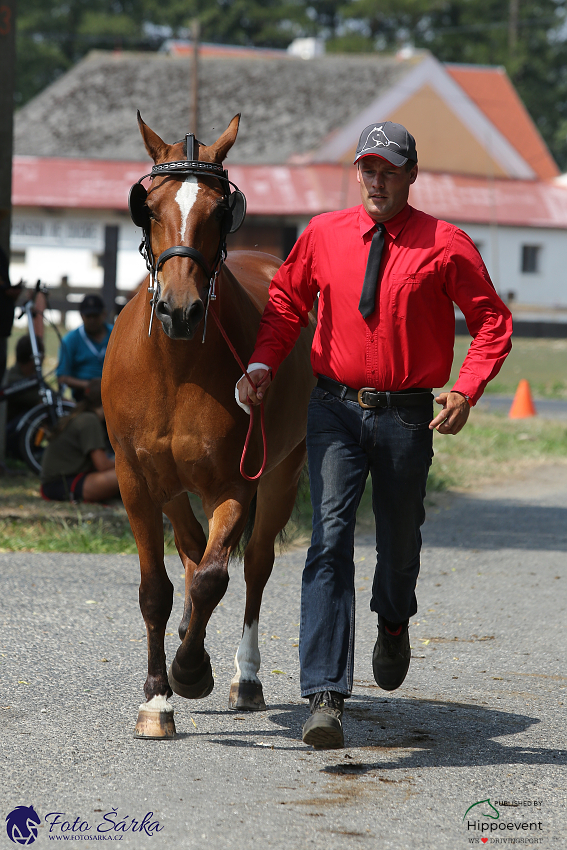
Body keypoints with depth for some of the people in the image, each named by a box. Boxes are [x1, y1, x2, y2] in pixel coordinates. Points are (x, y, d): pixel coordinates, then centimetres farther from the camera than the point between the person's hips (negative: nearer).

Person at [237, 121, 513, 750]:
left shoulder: (445, 246, -4)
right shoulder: (323, 236, 3)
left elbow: (493, 322, -1)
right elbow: (285, 302, 13)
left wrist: (466, 392, -15)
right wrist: (261, 366, -4)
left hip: (407, 416, 0)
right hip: (335, 409, 0)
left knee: (399, 537, 15)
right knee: (330, 538, -13)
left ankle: (393, 623, 52)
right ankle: (325, 696, -18)